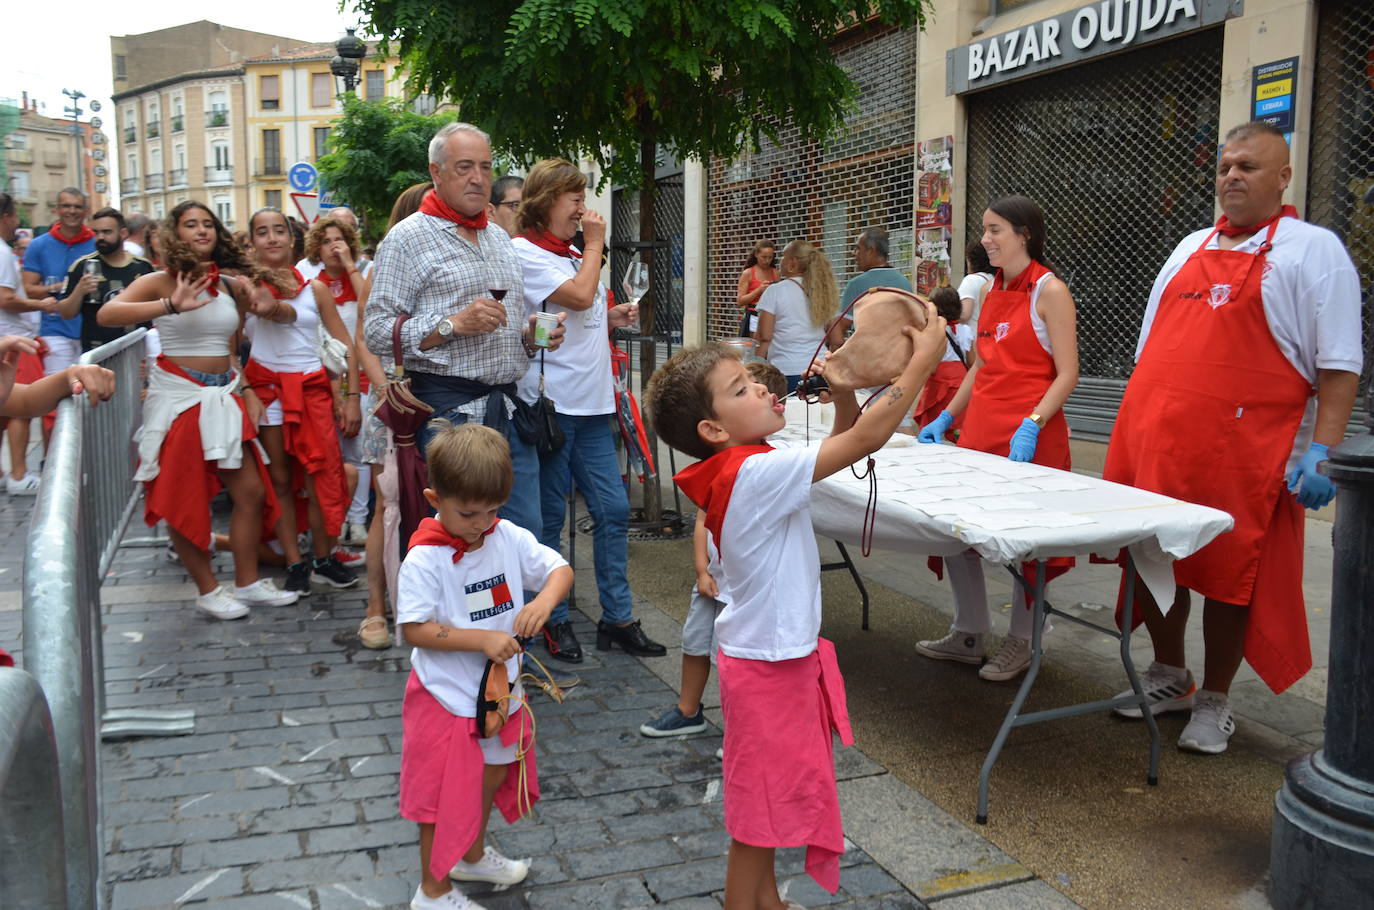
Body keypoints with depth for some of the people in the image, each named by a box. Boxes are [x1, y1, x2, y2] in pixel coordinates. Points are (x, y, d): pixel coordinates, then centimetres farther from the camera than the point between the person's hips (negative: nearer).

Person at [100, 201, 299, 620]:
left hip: (222, 397, 5)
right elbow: (106, 314, -25)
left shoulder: (231, 285, 6)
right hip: (178, 397, -5)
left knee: (251, 492, 4)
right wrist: (172, 306, -35)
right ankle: (208, 591, 15)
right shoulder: (161, 282, -7)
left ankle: (247, 583, 18)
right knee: (185, 499, 2)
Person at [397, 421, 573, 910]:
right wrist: (483, 639, -28)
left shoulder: (509, 538, -6)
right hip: (449, 699, -6)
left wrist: (544, 599, -25)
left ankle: (472, 855, 51)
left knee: (493, 776, 25)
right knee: (445, 794, 8)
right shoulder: (425, 559, -22)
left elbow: (560, 569, -3)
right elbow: (415, 628, -23)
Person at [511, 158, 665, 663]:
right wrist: (595, 244, -5)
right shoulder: (525, 252, -7)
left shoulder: (574, 256, 18)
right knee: (549, 517, 3)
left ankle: (617, 618, 15)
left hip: (593, 403, 8)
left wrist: (615, 317, 8)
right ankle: (553, 621, 17)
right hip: (551, 402, -8)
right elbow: (579, 296, -19)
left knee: (613, 509, 6)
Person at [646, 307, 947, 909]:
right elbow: (865, 441, -29)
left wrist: (844, 390, -8)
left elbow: (843, 442, 9)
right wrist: (924, 359, -23)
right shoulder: (756, 474, -26)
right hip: (767, 664, -10)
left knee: (767, 802, 25)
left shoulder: (747, 470, 1)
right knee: (758, 816, 8)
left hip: (778, 655, 10)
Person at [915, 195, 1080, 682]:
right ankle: (968, 634, 24)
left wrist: (1031, 426, -23)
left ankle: (1020, 643, 20)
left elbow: (1067, 374, -12)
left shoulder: (1049, 291, -7)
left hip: (1030, 437, -7)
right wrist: (946, 417, 13)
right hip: (979, 432, 7)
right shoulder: (993, 292, 14)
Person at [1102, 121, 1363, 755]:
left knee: (1228, 572, 2)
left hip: (1241, 455, -5)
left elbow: (1340, 364, -5)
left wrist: (1321, 451, -14)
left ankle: (1214, 702, 19)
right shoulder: (1190, 248, 18)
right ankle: (1168, 678, 30)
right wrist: (1136, 432, 14)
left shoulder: (1312, 250, 1)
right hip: (1154, 442, 6)